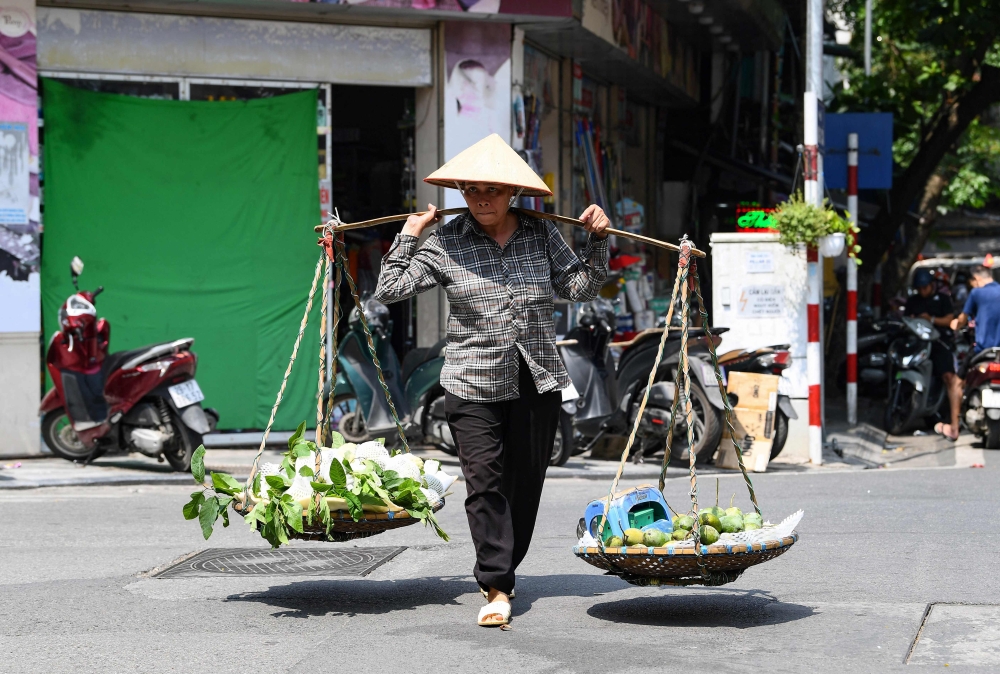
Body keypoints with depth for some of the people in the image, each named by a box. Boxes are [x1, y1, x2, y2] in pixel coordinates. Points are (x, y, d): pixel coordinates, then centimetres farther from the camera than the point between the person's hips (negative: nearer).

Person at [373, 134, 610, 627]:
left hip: (538, 382, 2)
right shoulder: (446, 243, 0)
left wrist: (598, 240, -2)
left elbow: (581, 289, 7)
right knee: (485, 480, -11)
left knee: (526, 481, 7)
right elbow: (390, 290, -1)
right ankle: (497, 589, -9)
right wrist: (408, 237, -3)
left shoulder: (542, 235, 6)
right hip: (474, 383, -2)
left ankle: (502, 571, 25)